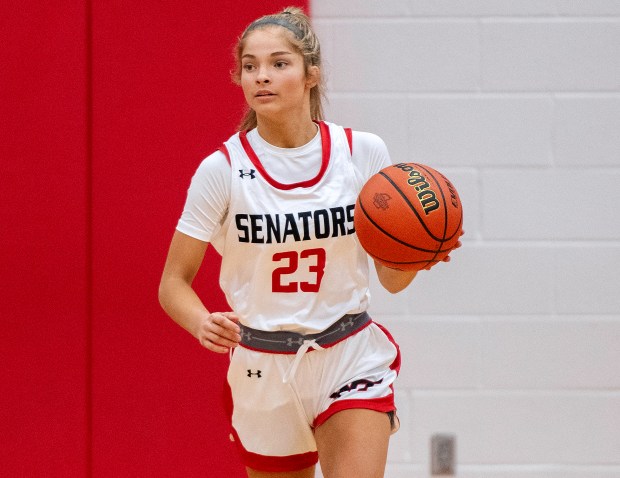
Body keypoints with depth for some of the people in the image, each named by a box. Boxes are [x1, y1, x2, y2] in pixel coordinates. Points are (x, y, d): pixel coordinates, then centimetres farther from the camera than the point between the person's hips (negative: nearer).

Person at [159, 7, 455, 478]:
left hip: (352, 362, 0)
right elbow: (174, 283, -5)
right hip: (264, 368, 0)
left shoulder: (363, 152, -5)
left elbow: (391, 277, 3)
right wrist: (203, 324, -26)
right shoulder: (223, 169, -9)